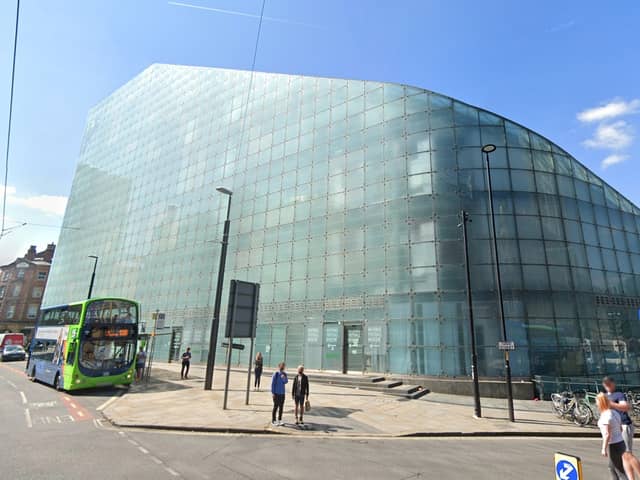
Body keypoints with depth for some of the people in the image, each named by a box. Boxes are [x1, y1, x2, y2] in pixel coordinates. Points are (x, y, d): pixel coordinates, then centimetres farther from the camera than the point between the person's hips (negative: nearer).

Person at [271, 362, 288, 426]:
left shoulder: (284, 374, 4)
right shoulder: (275, 374, -10)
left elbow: (286, 382, -6)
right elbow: (272, 383, -9)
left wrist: (284, 378, -26)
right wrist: (272, 393, -10)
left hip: (282, 393, 5)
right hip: (276, 393, -5)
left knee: (281, 407, 10)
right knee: (276, 407, 0)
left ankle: (279, 420, 20)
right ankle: (273, 421, 11)